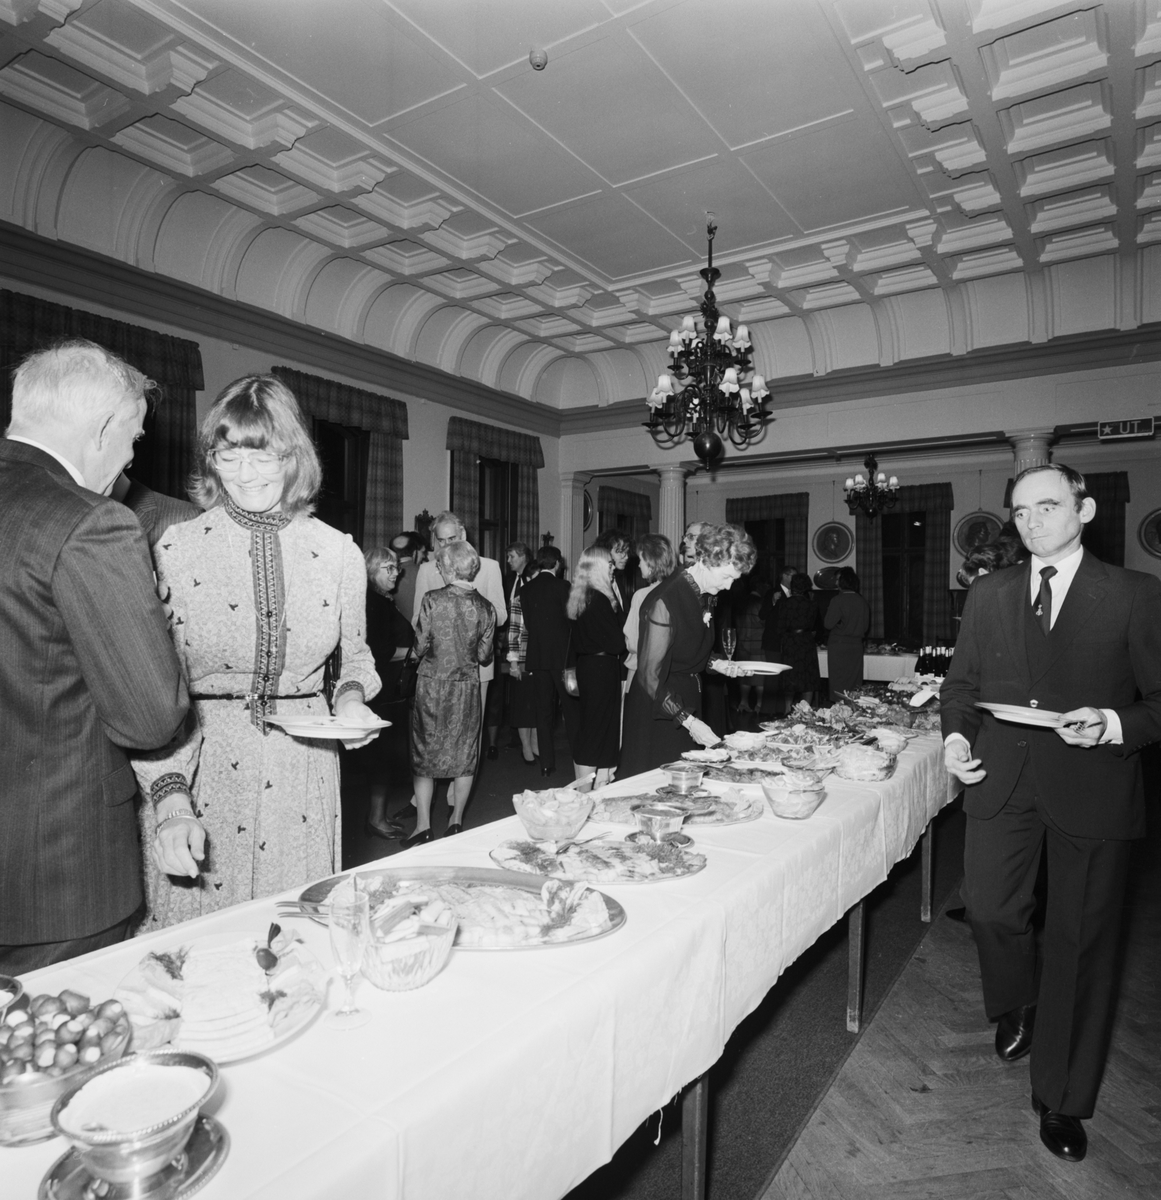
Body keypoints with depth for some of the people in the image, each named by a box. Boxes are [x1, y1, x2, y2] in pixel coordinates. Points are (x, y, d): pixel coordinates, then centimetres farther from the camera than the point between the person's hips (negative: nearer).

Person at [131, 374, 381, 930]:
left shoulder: (339, 553, 0)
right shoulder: (175, 548, -5)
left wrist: (351, 698, -5)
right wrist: (169, 794, -14)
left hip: (302, 779, 2)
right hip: (200, 769, -1)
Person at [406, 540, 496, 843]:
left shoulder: (431, 600, -11)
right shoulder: (486, 608, -5)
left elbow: (420, 647, -8)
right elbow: (484, 656, -2)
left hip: (432, 684, -2)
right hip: (467, 685, 2)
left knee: (424, 752, 10)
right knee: (464, 753, 14)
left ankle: (423, 824, 8)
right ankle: (456, 820, 22)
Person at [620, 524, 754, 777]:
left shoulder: (700, 595, 4)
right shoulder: (666, 602, -22)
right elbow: (650, 678, -21)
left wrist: (715, 663, 3)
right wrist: (688, 721, -22)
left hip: (688, 701, 8)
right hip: (658, 714, -8)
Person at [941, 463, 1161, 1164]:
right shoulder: (988, 594, 7)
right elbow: (962, 681, 12)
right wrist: (956, 735, -5)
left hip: (1093, 787, -2)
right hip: (1001, 782, 3)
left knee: (1081, 943, 7)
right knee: (990, 908, 9)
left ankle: (1062, 1100, 26)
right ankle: (1016, 1007, 44)